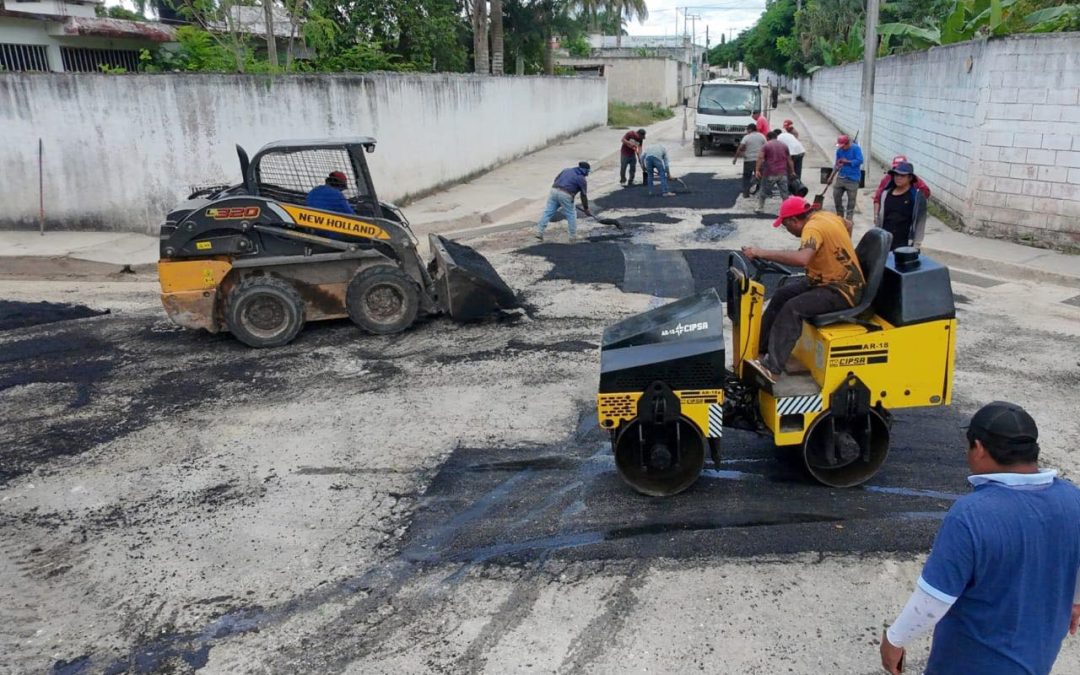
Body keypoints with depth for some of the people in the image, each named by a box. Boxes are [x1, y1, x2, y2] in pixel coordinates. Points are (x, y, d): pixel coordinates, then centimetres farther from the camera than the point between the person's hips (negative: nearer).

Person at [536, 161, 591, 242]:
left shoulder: (566, 170, 24)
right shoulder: (582, 180, 9)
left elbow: (556, 179, 21)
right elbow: (584, 195, 9)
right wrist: (586, 209, 16)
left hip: (554, 190, 5)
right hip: (566, 195, -5)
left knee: (547, 212, 5)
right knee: (571, 215, 9)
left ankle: (539, 232, 2)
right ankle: (573, 236, 15)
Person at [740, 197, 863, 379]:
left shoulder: (814, 227, -25)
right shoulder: (826, 215, 3)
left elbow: (801, 259, -43)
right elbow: (848, 226, 26)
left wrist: (762, 253, -38)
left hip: (843, 291, -10)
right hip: (830, 278, 10)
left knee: (793, 308, -26)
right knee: (781, 295, 3)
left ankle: (772, 368, -26)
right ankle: (760, 349, 5)